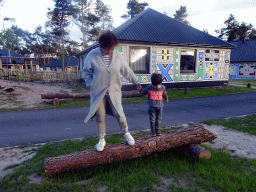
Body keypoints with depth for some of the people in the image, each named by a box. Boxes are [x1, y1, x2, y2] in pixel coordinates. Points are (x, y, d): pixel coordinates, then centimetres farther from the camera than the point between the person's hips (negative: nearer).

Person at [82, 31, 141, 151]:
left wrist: (135, 81, 13)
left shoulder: (117, 56, -2)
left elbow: (127, 71, 9)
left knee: (119, 114, 0)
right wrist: (91, 85, -5)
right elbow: (86, 72, 2)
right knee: (100, 117, 6)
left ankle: (126, 133, 27)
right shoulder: (92, 56, -9)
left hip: (114, 91, 1)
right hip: (98, 92, -1)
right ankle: (102, 140, 26)